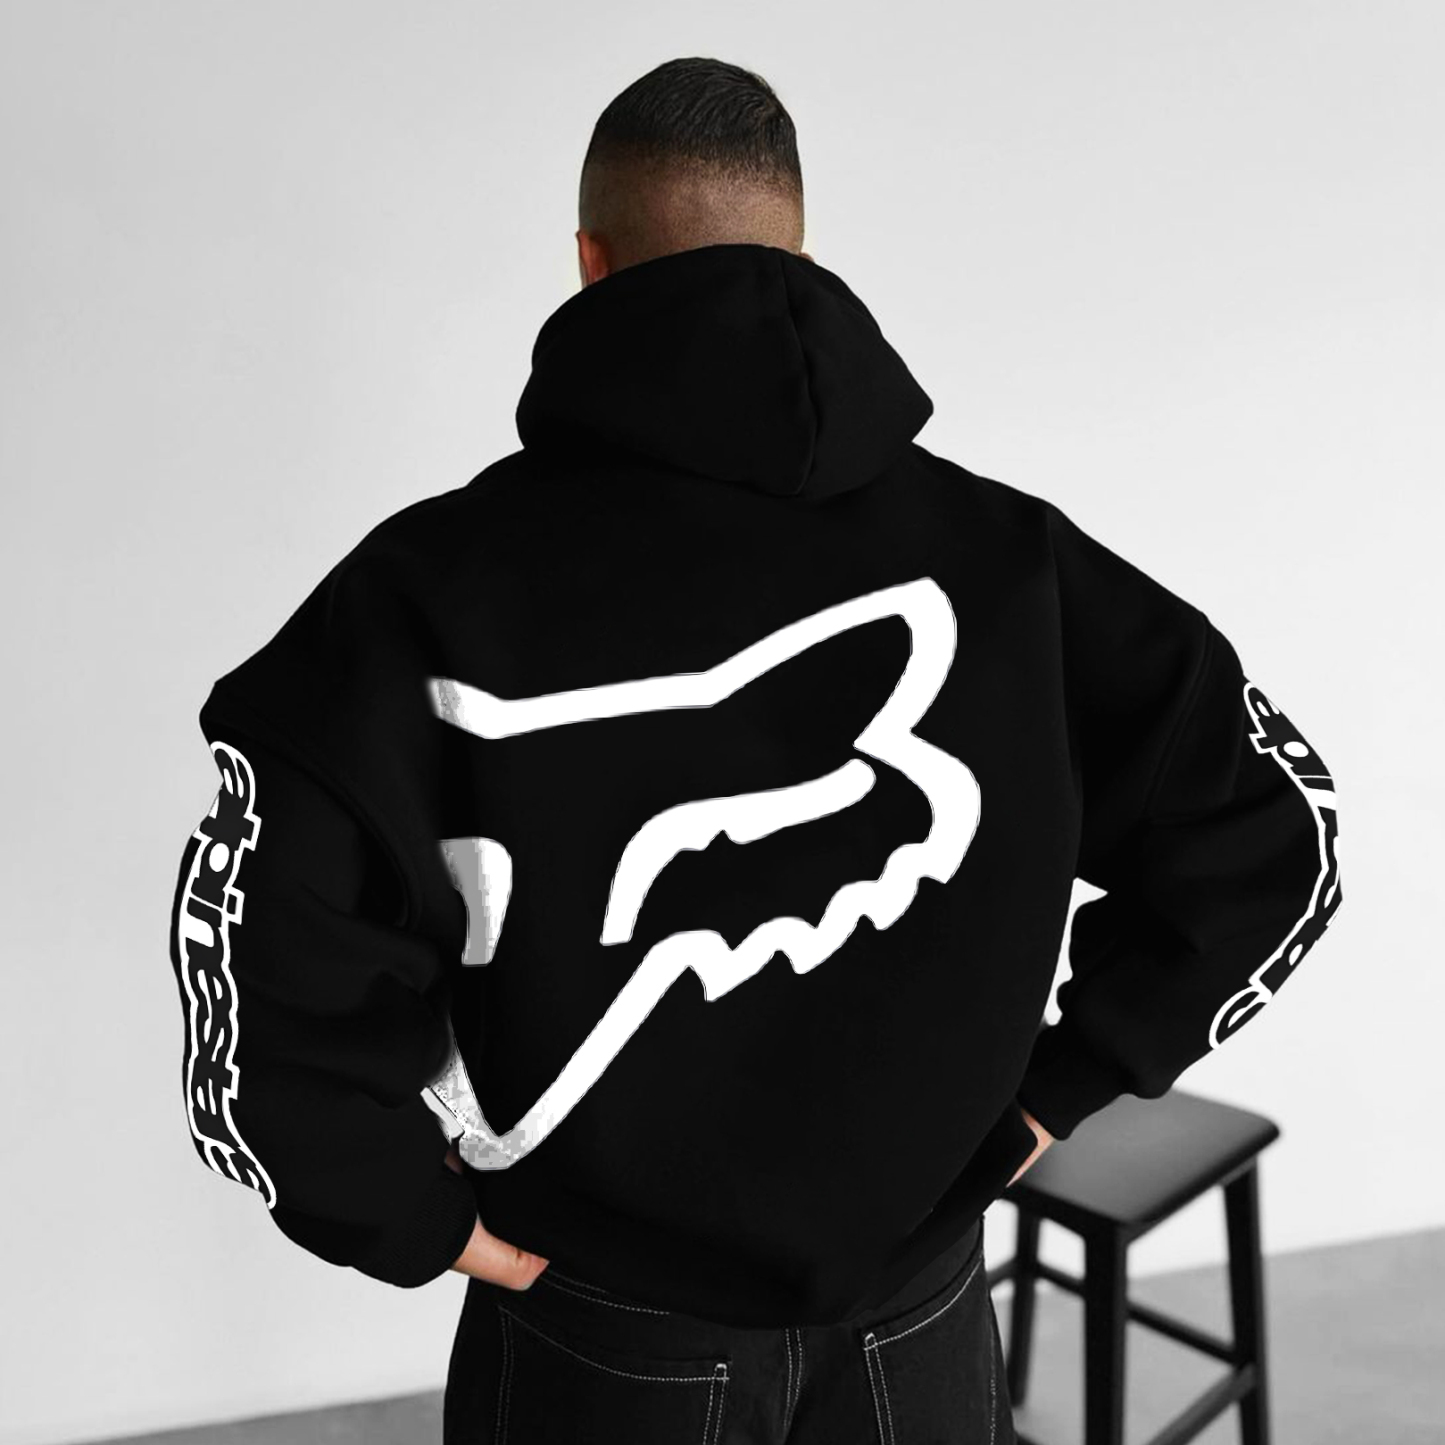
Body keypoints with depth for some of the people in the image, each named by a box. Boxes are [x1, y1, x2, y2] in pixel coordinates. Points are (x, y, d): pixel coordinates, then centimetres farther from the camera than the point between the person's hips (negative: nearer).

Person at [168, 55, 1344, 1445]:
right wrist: (1054, 1084, 0)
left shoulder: (448, 574, -19)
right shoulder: (998, 549, -10)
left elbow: (257, 934, -25)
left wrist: (412, 1214, -10)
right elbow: (1269, 819, -5)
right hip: (920, 1332, 2)